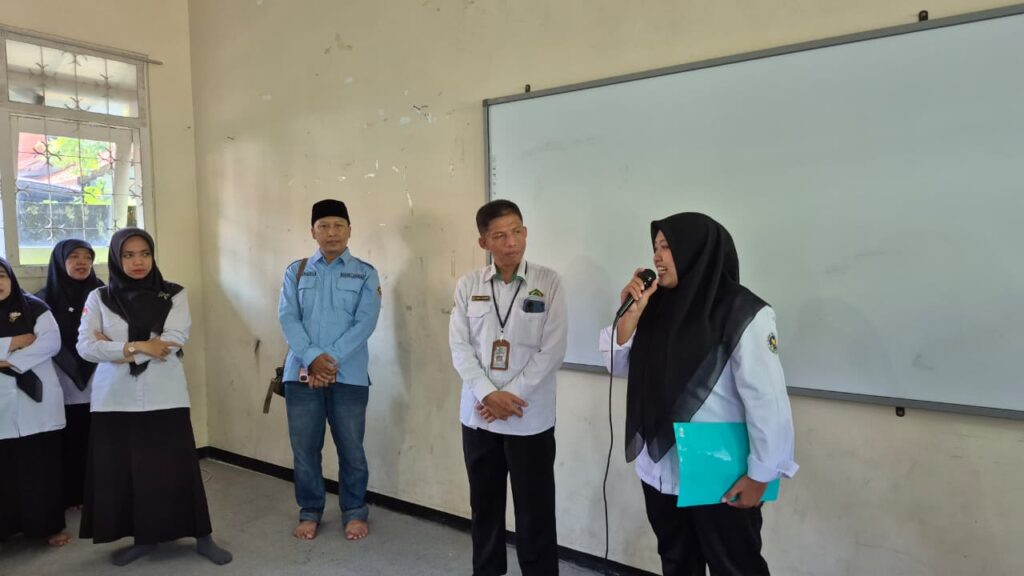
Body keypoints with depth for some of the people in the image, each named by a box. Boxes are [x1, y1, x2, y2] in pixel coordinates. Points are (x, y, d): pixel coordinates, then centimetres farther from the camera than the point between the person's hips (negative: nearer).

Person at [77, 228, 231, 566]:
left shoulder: (175, 295, 2)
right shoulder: (98, 298, 5)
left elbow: (173, 342, -11)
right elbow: (85, 347, -5)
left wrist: (115, 347, -9)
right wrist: (136, 347, -16)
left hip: (165, 398, -2)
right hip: (115, 400, 2)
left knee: (176, 469, 2)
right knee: (120, 471, 7)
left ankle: (203, 537, 14)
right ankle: (142, 538, 25)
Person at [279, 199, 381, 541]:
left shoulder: (365, 274, 3)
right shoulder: (296, 272, 9)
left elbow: (365, 323, -7)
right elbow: (287, 318, -2)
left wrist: (331, 360, -16)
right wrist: (313, 358, -16)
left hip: (349, 375, -1)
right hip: (302, 373, 2)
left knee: (351, 449, 6)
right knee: (304, 448, 9)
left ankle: (355, 513, 24)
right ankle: (309, 513, 27)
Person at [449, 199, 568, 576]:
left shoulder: (548, 282, -4)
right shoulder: (468, 285, 2)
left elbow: (552, 350, -8)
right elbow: (460, 346, -1)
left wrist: (510, 395, -13)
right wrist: (489, 395, -13)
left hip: (531, 419, -3)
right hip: (478, 416, 3)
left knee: (535, 511, 5)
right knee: (484, 504, 17)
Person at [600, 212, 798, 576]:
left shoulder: (744, 315, -17)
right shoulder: (660, 307, 5)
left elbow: (766, 400, -17)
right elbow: (622, 366, 7)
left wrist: (759, 475, -13)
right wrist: (629, 313, -8)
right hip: (659, 471, 7)